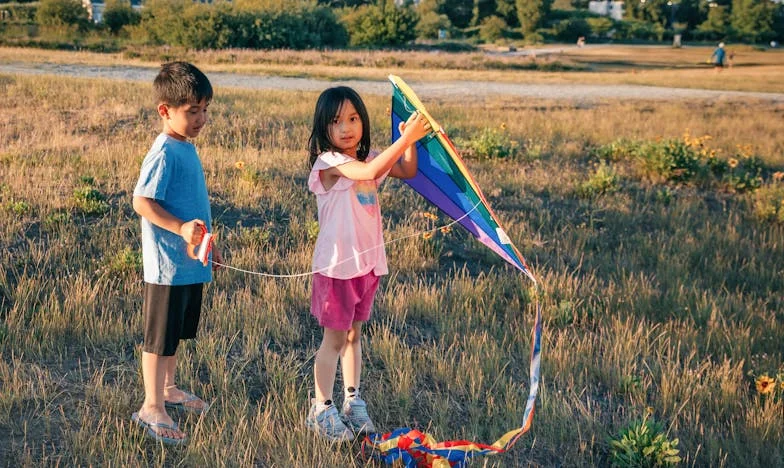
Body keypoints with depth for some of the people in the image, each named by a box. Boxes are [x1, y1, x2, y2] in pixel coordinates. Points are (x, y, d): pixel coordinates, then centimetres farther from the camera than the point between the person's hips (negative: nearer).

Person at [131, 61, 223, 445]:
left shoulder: (186, 148, 10)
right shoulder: (164, 153, -18)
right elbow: (142, 202, -23)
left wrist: (207, 243, 25)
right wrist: (181, 228, -33)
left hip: (191, 262, 9)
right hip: (168, 265, -9)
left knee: (178, 332, 22)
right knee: (160, 337, 3)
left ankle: (168, 388, 39)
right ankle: (152, 407, 15)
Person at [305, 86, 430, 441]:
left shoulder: (366, 158, 7)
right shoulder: (329, 162, -17)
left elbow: (408, 171, 11)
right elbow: (369, 171, -33)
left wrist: (410, 140, -6)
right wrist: (406, 137, -35)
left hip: (368, 262, 7)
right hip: (338, 263, -7)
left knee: (354, 334, 18)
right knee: (334, 338, 2)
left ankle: (352, 401, 30)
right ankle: (321, 410, 15)